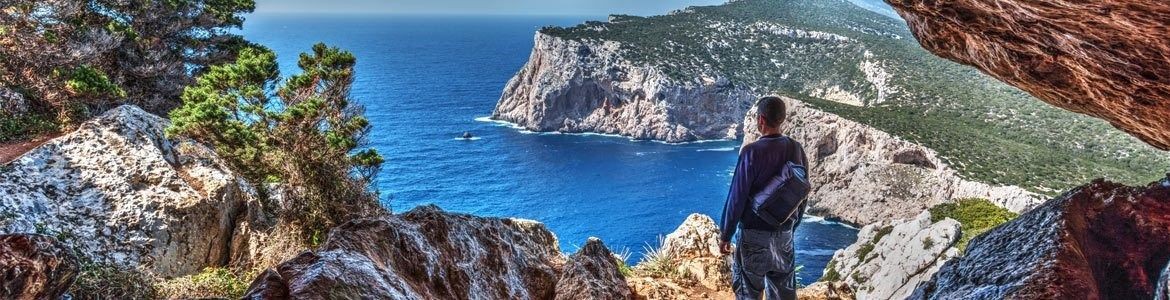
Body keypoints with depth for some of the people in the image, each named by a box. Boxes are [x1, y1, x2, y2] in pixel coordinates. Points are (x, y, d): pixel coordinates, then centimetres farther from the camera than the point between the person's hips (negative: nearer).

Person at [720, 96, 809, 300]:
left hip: (754, 235, -5)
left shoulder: (752, 152, -17)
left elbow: (737, 197, -15)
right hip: (784, 235, 5)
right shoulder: (797, 150, 1)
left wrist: (725, 235, -5)